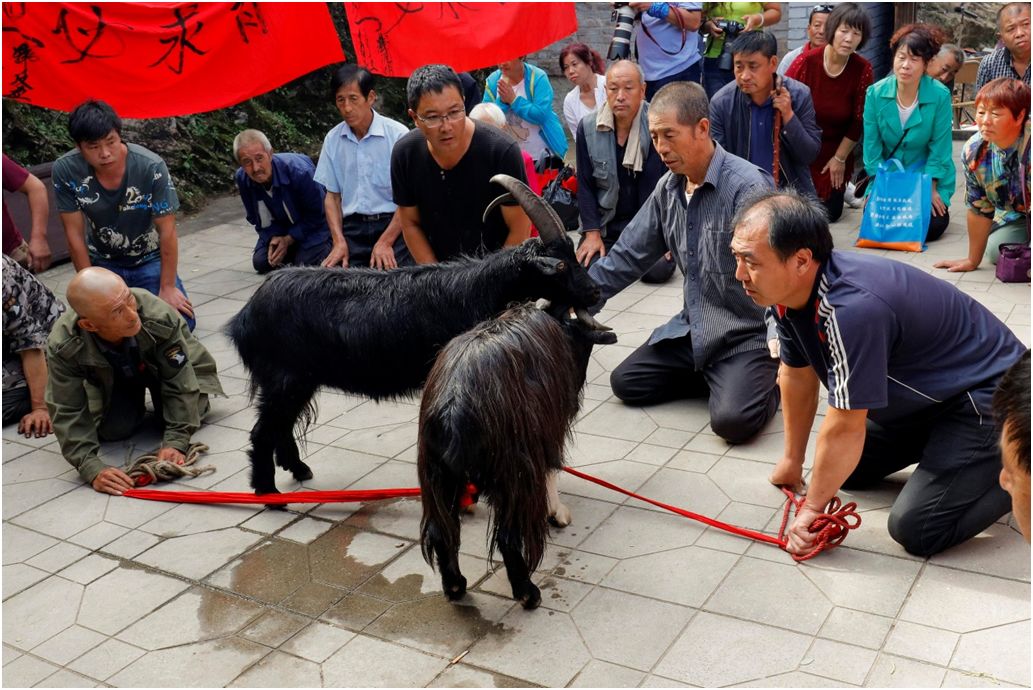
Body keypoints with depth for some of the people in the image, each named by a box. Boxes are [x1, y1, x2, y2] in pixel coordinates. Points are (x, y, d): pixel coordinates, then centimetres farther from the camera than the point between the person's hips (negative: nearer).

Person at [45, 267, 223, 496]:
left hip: (162, 369, -1)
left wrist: (175, 442, -36)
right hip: (113, 381, 1)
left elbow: (180, 383, -30)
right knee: (112, 430, -13)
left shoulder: (160, 317, -42)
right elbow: (67, 414, -29)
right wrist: (93, 470, -41)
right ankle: (134, 401, 21)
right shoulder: (63, 347, -38)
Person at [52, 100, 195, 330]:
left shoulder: (151, 167, -28)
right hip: (102, 263, 1)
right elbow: (75, 234, -13)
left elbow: (167, 231, -19)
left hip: (149, 260, -1)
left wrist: (167, 288, -14)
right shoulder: (65, 171, -21)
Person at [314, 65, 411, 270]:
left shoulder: (398, 134, -6)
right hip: (352, 228, 3)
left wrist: (385, 242, -12)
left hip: (392, 224, -3)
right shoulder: (333, 139, 8)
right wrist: (339, 241, -2)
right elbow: (332, 195, 13)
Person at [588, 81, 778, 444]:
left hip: (747, 335, -7)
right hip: (692, 329, 8)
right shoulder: (668, 188, 3)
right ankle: (717, 377, 14)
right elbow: (628, 255, 9)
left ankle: (772, 377, 8)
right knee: (626, 382, 3)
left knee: (732, 419, -25)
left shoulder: (747, 185, -21)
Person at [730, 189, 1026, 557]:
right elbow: (797, 375, 6)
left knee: (915, 529, -18)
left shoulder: (851, 308, -37)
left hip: (988, 392, -9)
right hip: (922, 391, 9)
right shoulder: (785, 291, -10)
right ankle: (940, 441, 26)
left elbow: (844, 427, -28)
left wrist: (812, 508, -15)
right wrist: (792, 460, 14)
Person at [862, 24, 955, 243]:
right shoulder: (875, 93, -12)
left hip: (928, 177, -1)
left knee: (932, 225, -17)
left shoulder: (940, 95, -17)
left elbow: (939, 148, -11)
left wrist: (929, 188, -14)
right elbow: (872, 147, -6)